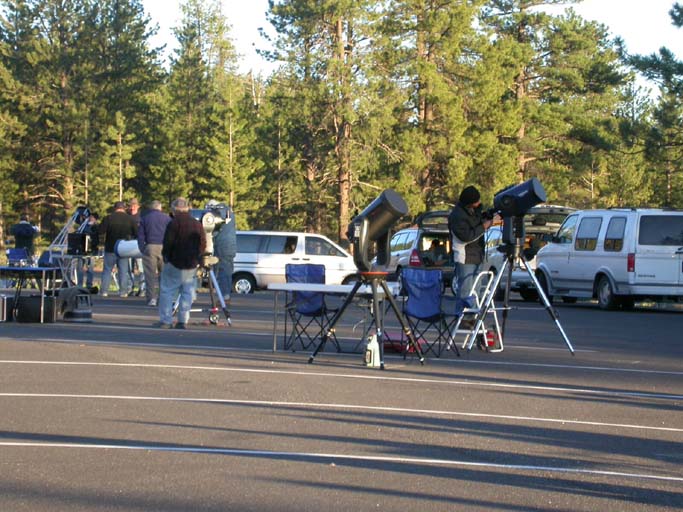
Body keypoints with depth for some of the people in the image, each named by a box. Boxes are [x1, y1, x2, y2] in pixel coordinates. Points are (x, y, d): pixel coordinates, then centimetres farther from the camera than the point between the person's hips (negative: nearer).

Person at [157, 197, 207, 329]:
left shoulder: (173, 223, -9)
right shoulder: (198, 224, 7)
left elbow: (167, 243, -12)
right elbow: (203, 245, 8)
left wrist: (165, 256, 4)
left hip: (174, 264, -4)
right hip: (192, 264, 4)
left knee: (167, 291, 2)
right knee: (187, 293, 7)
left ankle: (166, 320, -1)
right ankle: (183, 321, 3)